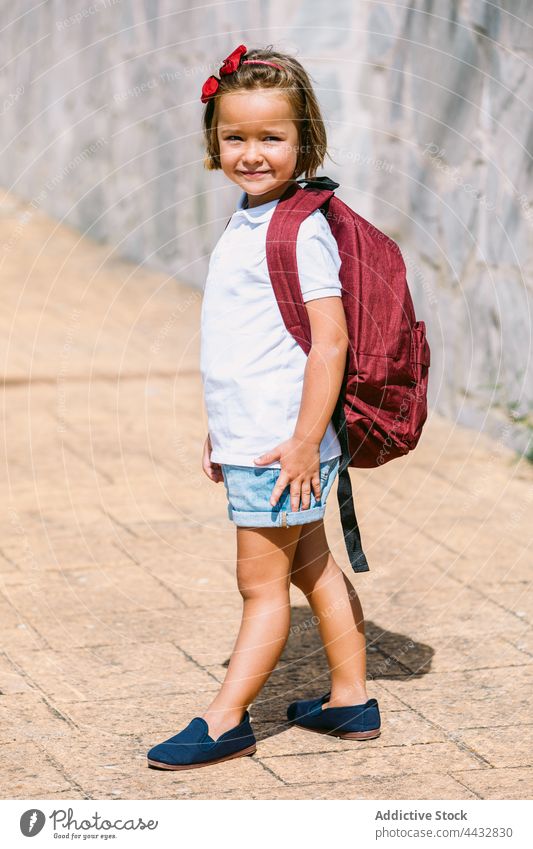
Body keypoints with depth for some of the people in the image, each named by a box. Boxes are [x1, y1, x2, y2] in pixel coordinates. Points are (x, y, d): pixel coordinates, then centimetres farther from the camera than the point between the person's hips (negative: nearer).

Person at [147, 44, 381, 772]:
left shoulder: (301, 230, -18)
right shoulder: (247, 222, 11)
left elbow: (330, 340, -21)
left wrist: (304, 443, -22)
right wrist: (222, 429, 22)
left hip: (283, 445, -10)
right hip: (252, 438, 10)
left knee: (263, 582, 0)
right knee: (311, 569, 17)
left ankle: (225, 722, 9)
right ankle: (351, 701, 28)